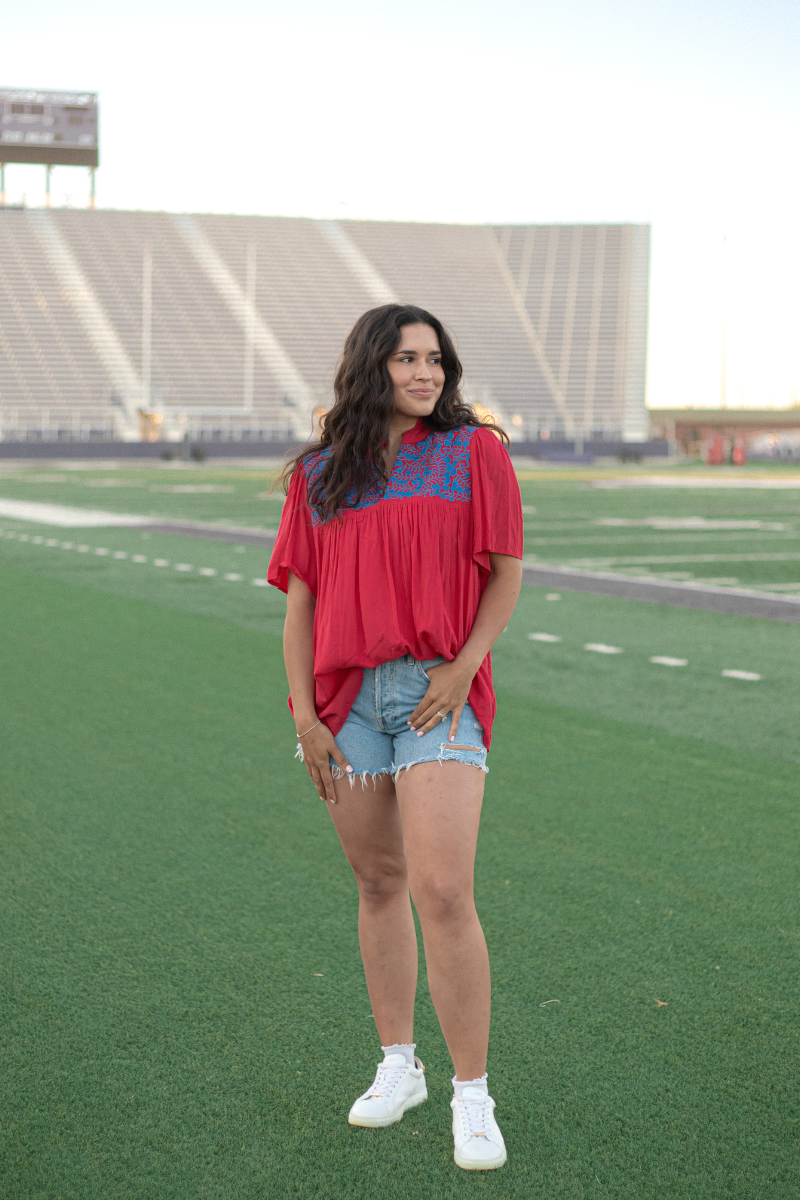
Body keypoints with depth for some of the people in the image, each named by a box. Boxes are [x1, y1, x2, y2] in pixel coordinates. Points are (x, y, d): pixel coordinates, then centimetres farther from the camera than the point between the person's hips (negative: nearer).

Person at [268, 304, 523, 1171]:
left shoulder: (473, 450, 4)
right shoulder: (317, 476, 11)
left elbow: (506, 570, 4)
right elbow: (300, 598, 9)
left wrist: (464, 664, -8)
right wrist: (304, 715, 1)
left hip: (438, 693, -3)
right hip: (346, 699, 3)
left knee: (443, 893, -12)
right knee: (379, 885, 12)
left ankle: (472, 1098, -1)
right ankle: (397, 1067, 27)